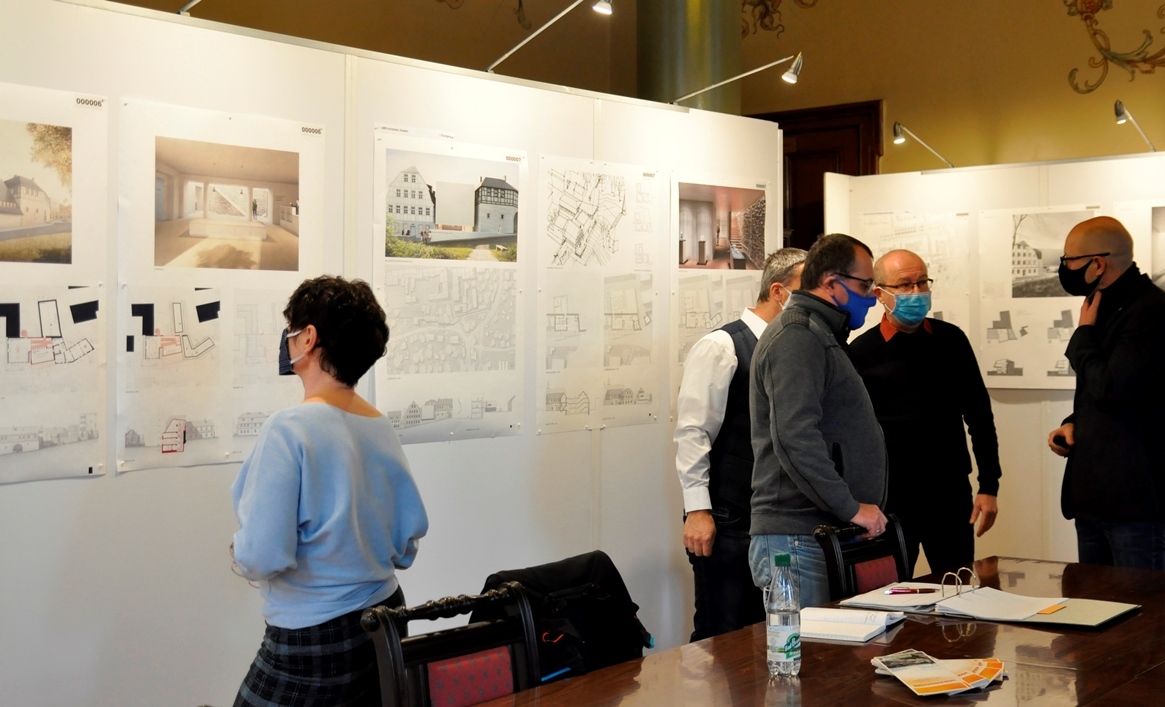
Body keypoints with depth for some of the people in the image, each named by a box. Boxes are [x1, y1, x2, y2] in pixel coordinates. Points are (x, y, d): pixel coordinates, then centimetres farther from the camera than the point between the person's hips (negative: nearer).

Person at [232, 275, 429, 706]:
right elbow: (407, 542, 9)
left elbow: (263, 557, -20)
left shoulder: (289, 429, -18)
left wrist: (239, 554, 0)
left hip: (315, 642, -7)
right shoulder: (382, 429, 3)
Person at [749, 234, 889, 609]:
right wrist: (851, 508, -19)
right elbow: (795, 437, -23)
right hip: (797, 539, -10)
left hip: (824, 533, 10)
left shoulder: (820, 336, 23)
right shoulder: (796, 337, -11)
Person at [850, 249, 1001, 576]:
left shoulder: (951, 340, 3)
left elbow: (979, 415, 8)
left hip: (951, 493, 2)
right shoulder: (861, 353, -4)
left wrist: (989, 486, 4)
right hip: (889, 497, -2)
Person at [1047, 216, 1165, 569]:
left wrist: (1085, 333, -8)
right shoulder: (1108, 308, 16)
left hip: (1133, 499, -10)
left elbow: (1109, 387, -24)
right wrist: (1074, 423, 7)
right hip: (1093, 494, 10)